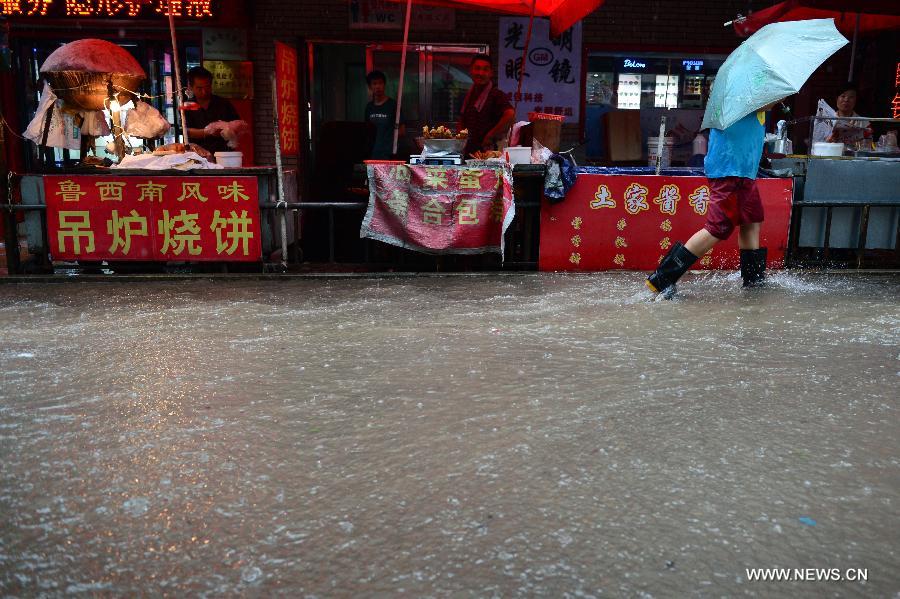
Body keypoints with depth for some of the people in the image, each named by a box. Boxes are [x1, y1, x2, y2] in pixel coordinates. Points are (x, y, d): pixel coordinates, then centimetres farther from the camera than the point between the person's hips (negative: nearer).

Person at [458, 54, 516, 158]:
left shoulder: (497, 95, -8)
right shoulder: (469, 95, 14)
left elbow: (510, 114, -26)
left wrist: (490, 136, -19)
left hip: (486, 152, -6)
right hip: (467, 152, 7)